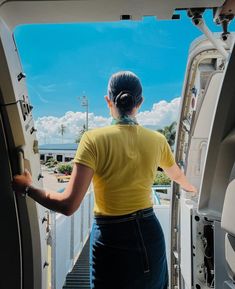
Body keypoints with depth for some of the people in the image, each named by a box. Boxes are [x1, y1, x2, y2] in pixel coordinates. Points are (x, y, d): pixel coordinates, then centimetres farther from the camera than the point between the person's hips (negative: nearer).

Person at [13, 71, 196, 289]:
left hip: (111, 238, -3)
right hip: (149, 234, 4)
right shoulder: (157, 140, -5)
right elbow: (177, 176, 15)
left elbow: (68, 205, -22)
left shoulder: (94, 139, -18)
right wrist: (190, 187, 39)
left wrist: (28, 188, -5)